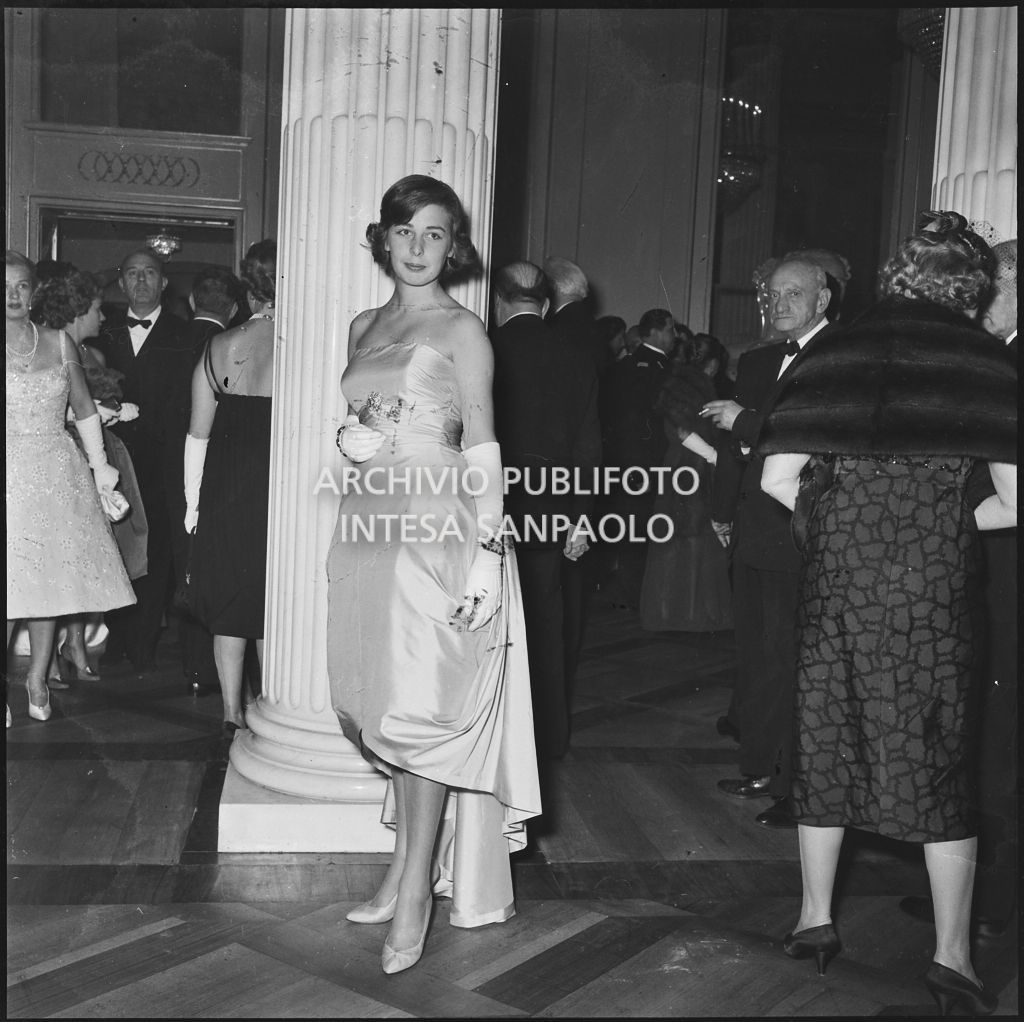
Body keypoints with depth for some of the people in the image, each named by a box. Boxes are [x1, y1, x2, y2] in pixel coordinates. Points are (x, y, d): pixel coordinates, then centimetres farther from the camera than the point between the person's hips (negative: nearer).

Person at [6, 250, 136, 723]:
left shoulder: (59, 343, 9)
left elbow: (85, 411, 14)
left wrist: (100, 467, 8)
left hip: (58, 473, 3)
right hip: (11, 474, -3)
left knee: (51, 575, 6)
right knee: (14, 582, -7)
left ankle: (37, 678, 19)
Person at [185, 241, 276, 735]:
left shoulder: (218, 346, 1)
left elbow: (198, 433, 5)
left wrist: (193, 502, 14)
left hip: (225, 490, 3)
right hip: (284, 491, -3)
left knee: (230, 606, 14)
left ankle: (232, 713, 23)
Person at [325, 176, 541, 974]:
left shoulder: (462, 329, -2)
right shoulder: (364, 327, 16)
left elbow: (482, 449, -7)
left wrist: (487, 554, -15)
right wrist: (349, 438, -2)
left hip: (436, 529, -6)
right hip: (368, 524, 6)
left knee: (422, 702, -7)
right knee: (380, 702, 8)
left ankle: (418, 886, 4)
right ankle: (407, 862, 22)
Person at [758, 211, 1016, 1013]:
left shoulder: (837, 352, 5)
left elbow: (777, 481, -1)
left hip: (838, 576, 2)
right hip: (936, 583, -1)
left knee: (828, 738, 14)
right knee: (939, 758, 7)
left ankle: (815, 919, 24)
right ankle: (952, 956, 12)